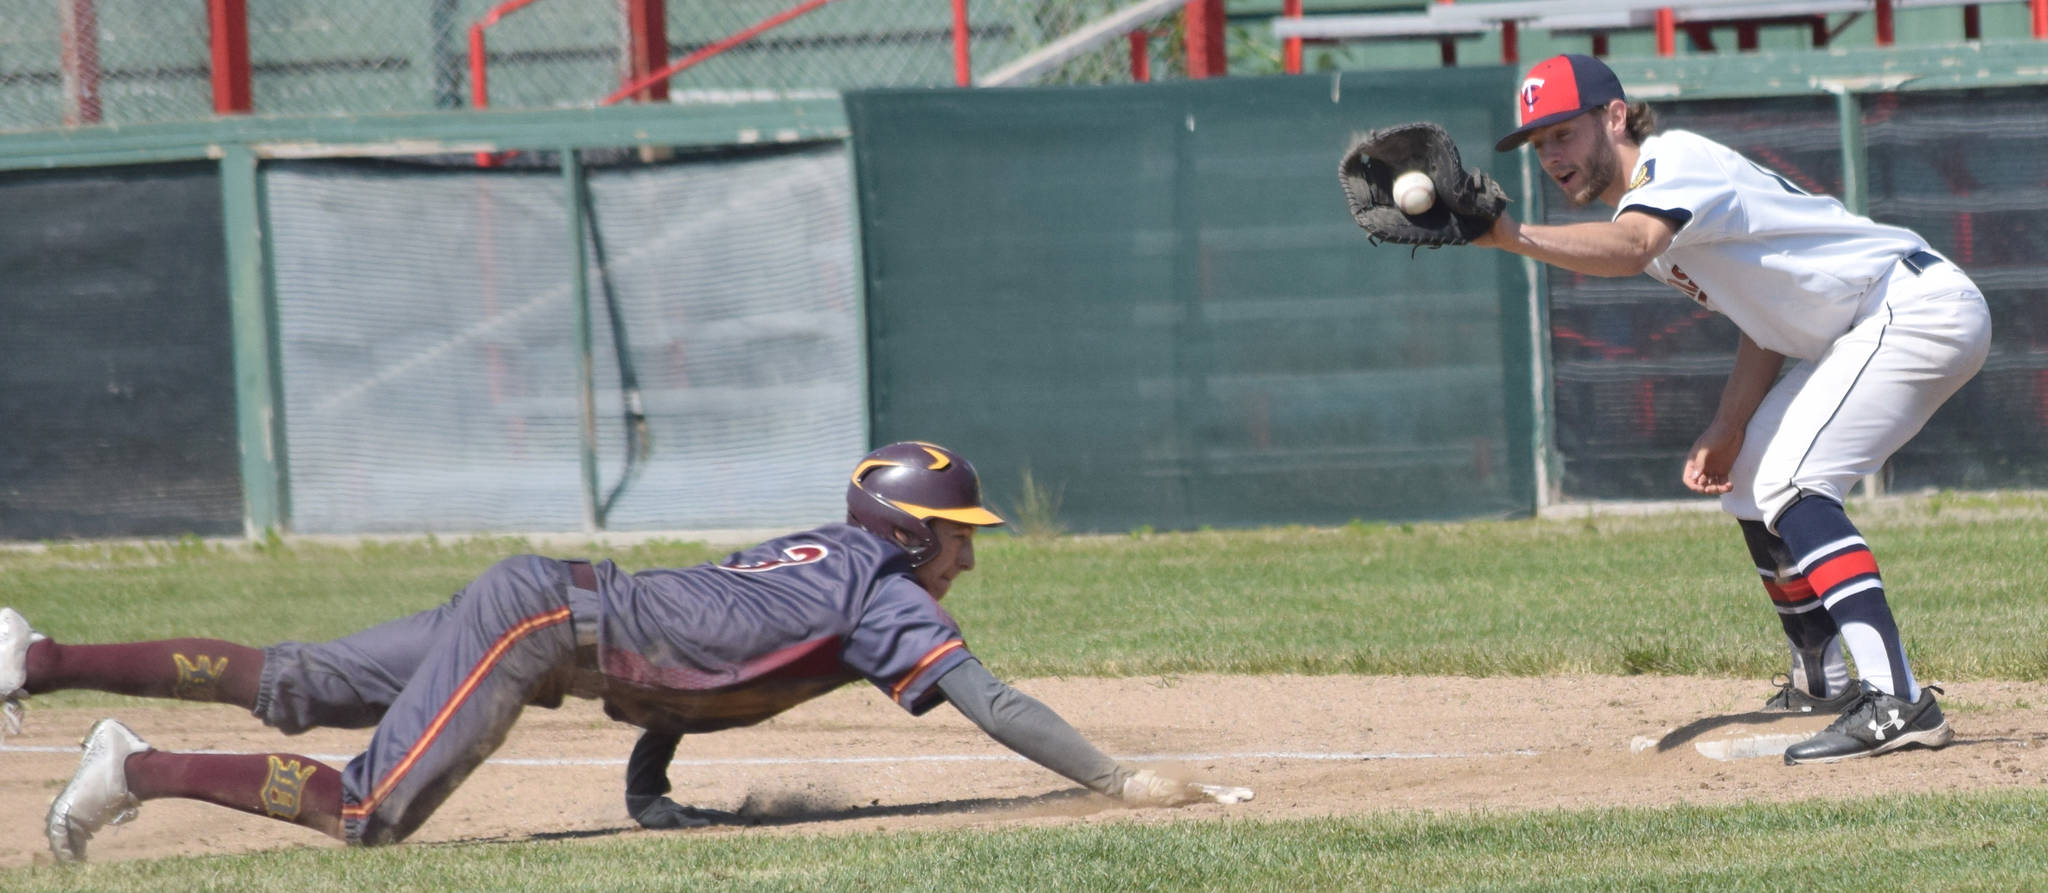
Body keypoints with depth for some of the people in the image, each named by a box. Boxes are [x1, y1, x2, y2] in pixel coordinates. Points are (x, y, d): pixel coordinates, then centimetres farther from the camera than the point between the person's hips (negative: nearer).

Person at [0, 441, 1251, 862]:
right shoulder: (884, 595, -9)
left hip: (538, 603, 9)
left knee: (290, 688, 10)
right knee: (368, 813, -15)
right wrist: (1121, 780, -17)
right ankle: (142, 770, -12)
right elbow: (990, 703, -18)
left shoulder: (817, 559, 17)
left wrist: (650, 790, 26)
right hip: (538, 623, -9)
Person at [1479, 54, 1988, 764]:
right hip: (1868, 331, 11)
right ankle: (1820, 681, 33)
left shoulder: (1672, 162, -16)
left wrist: (1517, 238, -52)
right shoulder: (1650, 195, 13)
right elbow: (1767, 316, 13)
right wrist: (1729, 427, 1)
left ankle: (1895, 701, -34)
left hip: (1919, 305, -11)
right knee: (1748, 480, 21)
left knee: (1788, 482, -23)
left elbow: (1632, 248, -40)